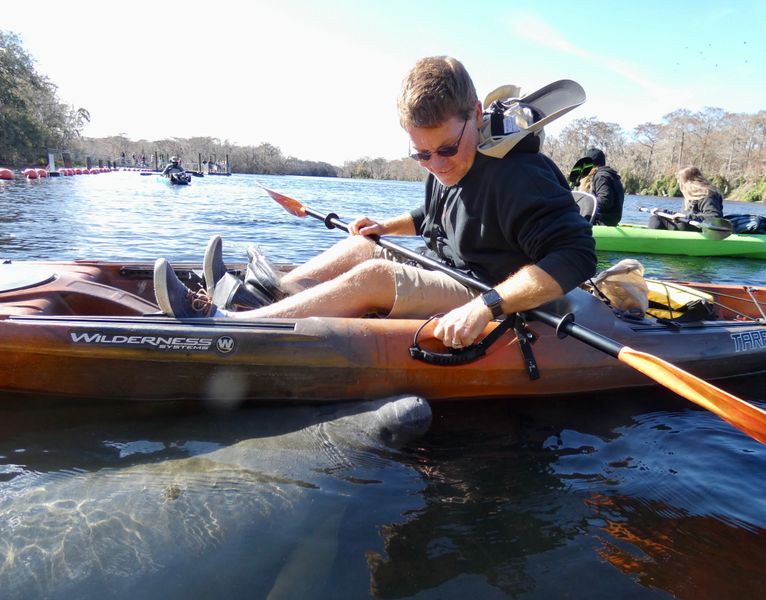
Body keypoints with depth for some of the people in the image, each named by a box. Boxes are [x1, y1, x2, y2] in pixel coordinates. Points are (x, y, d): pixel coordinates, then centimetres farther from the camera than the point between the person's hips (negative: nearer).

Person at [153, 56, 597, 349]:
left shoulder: (518, 174, -23)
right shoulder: (448, 168, 5)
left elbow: (576, 255, -33)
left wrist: (488, 305, -41)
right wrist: (388, 226, 11)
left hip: (501, 310, -9)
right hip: (450, 280, 9)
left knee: (373, 277, -25)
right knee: (361, 246, 4)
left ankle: (226, 325, -20)